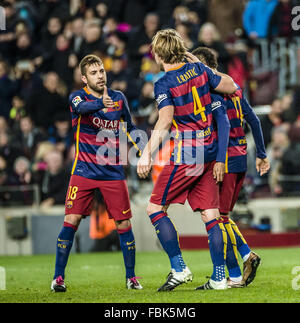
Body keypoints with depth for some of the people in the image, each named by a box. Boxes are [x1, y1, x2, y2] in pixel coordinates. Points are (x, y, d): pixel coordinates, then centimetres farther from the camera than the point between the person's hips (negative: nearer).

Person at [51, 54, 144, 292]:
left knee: (124, 223, 1)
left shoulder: (119, 98, 6)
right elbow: (82, 107, -31)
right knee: (71, 220, -10)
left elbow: (130, 127, 22)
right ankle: (58, 277, -2)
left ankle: (131, 277, 14)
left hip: (113, 172, 3)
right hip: (84, 171, -2)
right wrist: (101, 104, -53)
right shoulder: (78, 96, -5)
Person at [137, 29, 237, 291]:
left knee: (155, 208, 3)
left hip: (186, 155, -7)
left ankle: (179, 269, -3)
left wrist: (147, 154, -27)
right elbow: (232, 87, 14)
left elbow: (164, 124, -23)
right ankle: (219, 277, 3)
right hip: (210, 152, 7)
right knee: (210, 215, 7)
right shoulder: (199, 69, 5)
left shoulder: (164, 84, -11)